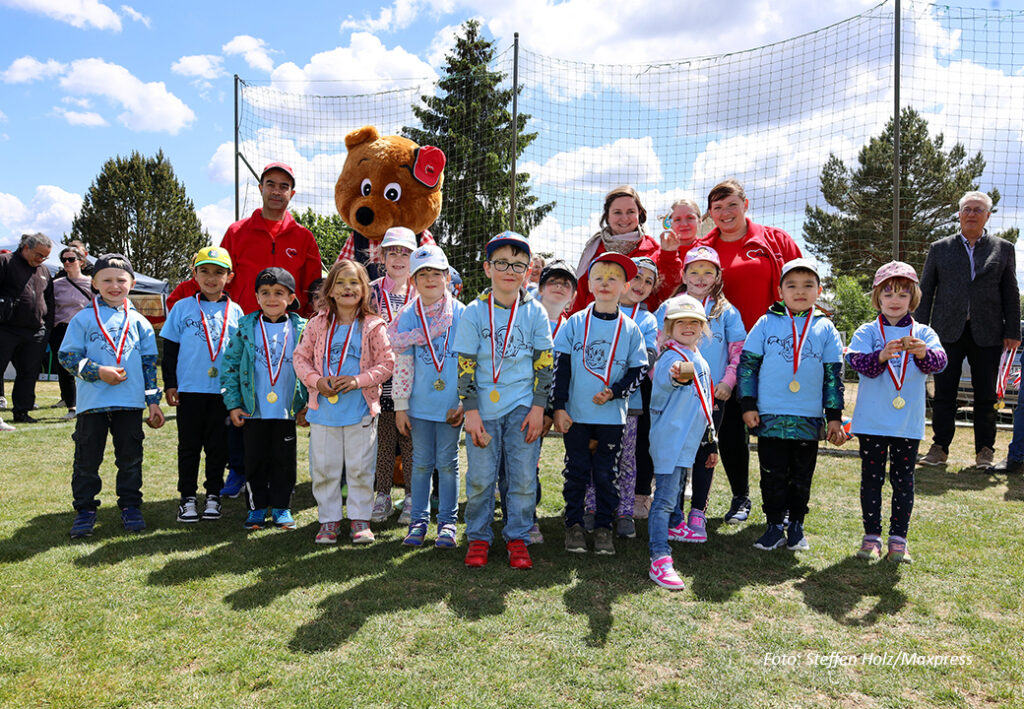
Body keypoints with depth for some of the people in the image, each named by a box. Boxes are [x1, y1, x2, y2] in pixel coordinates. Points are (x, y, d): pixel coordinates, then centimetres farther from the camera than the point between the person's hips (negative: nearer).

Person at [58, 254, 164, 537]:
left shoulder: (139, 322, 8)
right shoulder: (83, 319, 3)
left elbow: (149, 363, 9)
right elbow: (67, 355, 0)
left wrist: (153, 402, 5)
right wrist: (97, 371, -14)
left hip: (131, 402, 1)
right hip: (92, 403, -1)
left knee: (130, 457, 7)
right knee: (87, 458, 5)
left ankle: (130, 506, 20)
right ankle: (84, 509, 19)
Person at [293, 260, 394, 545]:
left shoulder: (373, 326, -3)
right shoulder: (318, 324, 4)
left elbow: (387, 363, -3)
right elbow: (300, 357, 8)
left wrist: (358, 380, -15)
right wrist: (315, 380, -10)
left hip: (361, 409, -2)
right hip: (323, 408, 2)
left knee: (360, 468, 5)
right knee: (323, 468, 8)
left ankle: (360, 518, 19)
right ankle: (329, 519, 21)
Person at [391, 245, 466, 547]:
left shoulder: (461, 314, -4)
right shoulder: (408, 317, 1)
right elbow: (402, 363, 2)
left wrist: (465, 403, -6)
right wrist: (400, 406, 0)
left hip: (451, 405, -1)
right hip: (420, 404, 2)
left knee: (447, 463, 7)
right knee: (421, 463, 10)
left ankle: (448, 522, 19)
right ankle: (418, 521, 22)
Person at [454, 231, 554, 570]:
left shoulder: (535, 312, 2)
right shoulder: (474, 312, -1)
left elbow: (544, 362, 4)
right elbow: (465, 365, -2)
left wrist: (538, 407, -3)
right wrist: (471, 411, -7)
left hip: (522, 407, 1)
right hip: (483, 407, 0)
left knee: (524, 476, 3)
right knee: (480, 477, 3)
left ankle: (517, 538, 19)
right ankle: (478, 537, 21)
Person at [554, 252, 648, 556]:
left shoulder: (630, 329, 2)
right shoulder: (575, 323, 0)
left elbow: (638, 370, 3)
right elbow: (560, 366, -1)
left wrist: (614, 392, -13)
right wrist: (558, 407, -6)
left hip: (611, 415, 0)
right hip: (575, 414, 0)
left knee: (606, 474, 8)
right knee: (577, 471, 7)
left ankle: (604, 527, 21)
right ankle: (574, 525, 21)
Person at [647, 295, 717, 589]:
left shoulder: (700, 362, 15)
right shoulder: (671, 357, -14)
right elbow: (667, 377, -40)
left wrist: (711, 443, 28)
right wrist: (680, 374, -64)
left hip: (688, 440, 9)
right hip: (669, 439, -9)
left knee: (673, 490, 27)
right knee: (664, 498, -10)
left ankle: (675, 527, 48)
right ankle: (659, 560, -11)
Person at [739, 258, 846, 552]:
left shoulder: (825, 329, 6)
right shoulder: (766, 323, 2)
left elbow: (834, 374, 7)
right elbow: (747, 364, 3)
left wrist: (835, 416, 4)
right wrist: (748, 405, -2)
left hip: (808, 418, 1)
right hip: (770, 416, -1)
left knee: (802, 476, 11)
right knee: (773, 474, 5)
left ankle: (797, 527, 25)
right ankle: (775, 526, 18)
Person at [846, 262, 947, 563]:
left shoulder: (923, 333, 4)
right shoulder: (867, 332, 1)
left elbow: (939, 361, -11)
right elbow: (858, 362, -14)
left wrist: (924, 353, -32)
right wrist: (881, 356, -32)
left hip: (909, 423, 1)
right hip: (872, 422, -1)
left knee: (903, 480, 8)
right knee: (872, 479, 7)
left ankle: (898, 538, 18)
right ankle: (872, 536, 18)